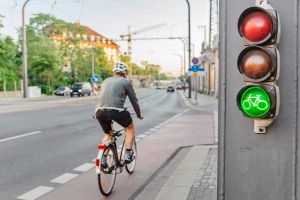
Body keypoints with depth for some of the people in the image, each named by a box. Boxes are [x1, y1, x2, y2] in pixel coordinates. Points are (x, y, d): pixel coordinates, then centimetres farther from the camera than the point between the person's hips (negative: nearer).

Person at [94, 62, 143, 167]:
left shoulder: (106, 81, 28)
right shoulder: (126, 82, 14)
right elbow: (134, 100, 16)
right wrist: (139, 114, 32)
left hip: (99, 112, 5)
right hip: (116, 110, -5)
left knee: (107, 134, 30)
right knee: (130, 127, 24)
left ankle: (103, 159, 19)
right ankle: (128, 155, 19)